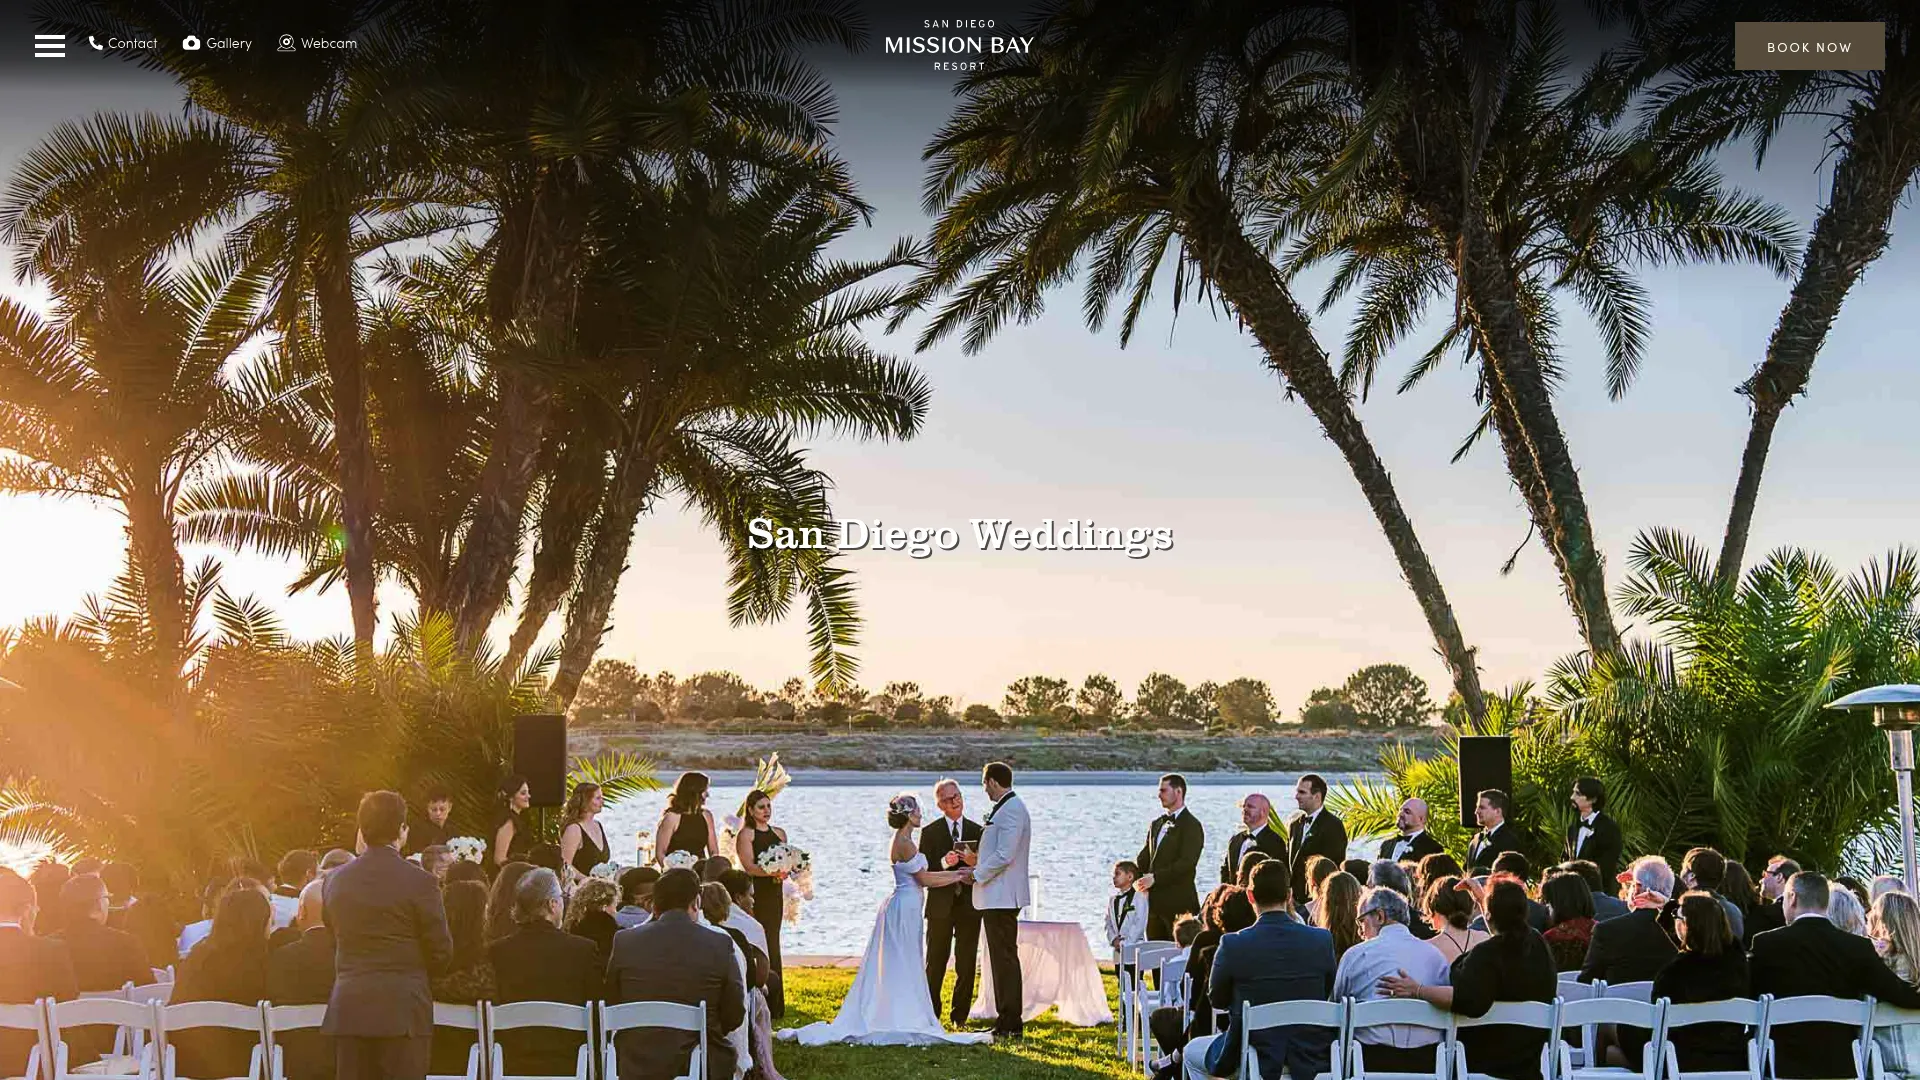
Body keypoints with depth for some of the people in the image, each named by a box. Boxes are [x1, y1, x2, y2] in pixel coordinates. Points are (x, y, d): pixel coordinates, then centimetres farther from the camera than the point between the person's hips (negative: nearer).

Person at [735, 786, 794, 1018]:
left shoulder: (779, 833, 17)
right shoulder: (745, 834, -1)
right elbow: (749, 867, -11)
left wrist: (784, 872, -8)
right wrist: (773, 871, -24)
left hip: (774, 894, 5)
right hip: (754, 894, -5)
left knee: (772, 944, 5)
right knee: (758, 945, -10)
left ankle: (774, 1005, 7)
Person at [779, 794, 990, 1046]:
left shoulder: (902, 841, 13)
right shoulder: (905, 843, -16)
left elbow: (922, 875, 16)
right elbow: (924, 879, -14)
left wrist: (956, 873, 15)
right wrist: (959, 876, -5)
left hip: (904, 908, 10)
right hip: (905, 909, -10)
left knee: (892, 968, 11)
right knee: (903, 968, -4)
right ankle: (903, 1021, 1)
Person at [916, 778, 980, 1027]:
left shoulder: (977, 831, 10)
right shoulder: (930, 833, 3)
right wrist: (944, 863, -20)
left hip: (968, 906, 2)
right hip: (940, 906, -2)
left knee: (966, 965, 4)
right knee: (935, 964, 2)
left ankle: (959, 1016, 11)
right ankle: (930, 1015, 10)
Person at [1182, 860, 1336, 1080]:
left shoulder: (1232, 945, -16)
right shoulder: (1322, 940, -10)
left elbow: (1217, 998, 0)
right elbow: (1329, 993, 6)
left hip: (1253, 1060, -3)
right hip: (1310, 1061, 3)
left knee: (1191, 1052, 27)